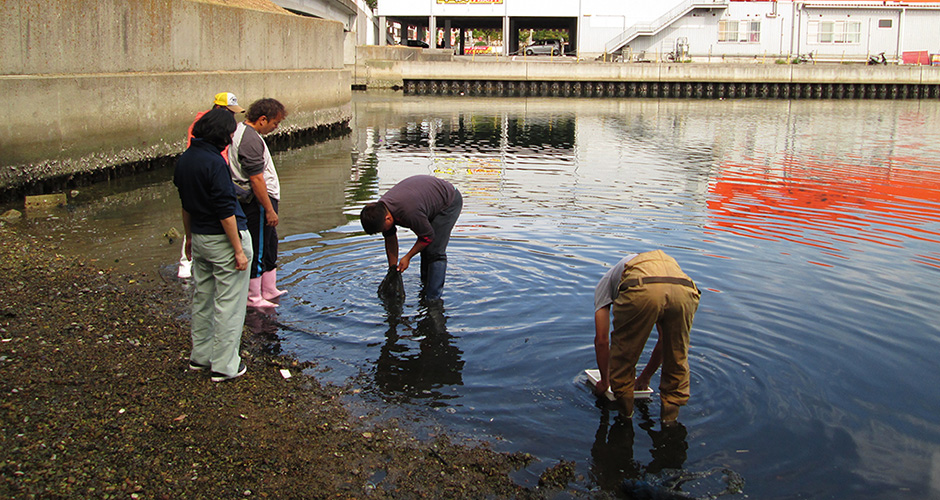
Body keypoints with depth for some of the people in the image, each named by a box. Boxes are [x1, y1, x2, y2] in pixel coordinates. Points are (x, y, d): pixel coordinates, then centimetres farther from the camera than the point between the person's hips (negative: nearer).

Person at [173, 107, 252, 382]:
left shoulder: (184, 160, 5)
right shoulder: (214, 163, -21)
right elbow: (225, 210, -21)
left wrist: (190, 237, 25)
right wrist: (238, 250, -17)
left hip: (199, 238, 9)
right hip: (223, 239, -9)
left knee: (202, 298, 19)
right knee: (229, 305, 1)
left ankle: (200, 355, 31)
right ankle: (224, 365, 8)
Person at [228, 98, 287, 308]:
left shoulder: (241, 131, 12)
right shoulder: (251, 140, -22)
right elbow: (256, 180, -25)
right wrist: (269, 210, -20)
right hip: (258, 203, -11)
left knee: (270, 245, 19)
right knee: (258, 250, -1)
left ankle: (269, 290, 30)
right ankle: (253, 297, 9)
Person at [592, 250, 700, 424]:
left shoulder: (606, 281, 39)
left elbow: (601, 339, 32)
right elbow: (665, 339, 51)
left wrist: (604, 380, 47)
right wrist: (646, 376, 63)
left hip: (641, 290, -3)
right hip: (685, 290, 3)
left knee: (623, 347, 24)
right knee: (677, 354, 28)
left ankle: (624, 408, 35)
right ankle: (670, 412, 33)